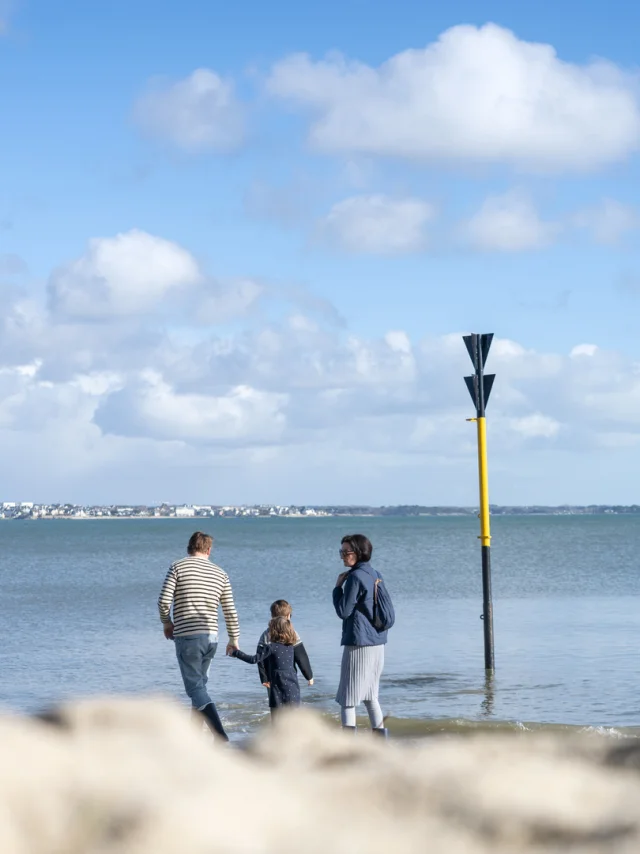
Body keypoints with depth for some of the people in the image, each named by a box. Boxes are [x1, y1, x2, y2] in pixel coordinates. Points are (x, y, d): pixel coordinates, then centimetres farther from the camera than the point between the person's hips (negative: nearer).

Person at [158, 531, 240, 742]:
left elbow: (164, 601, -9)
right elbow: (230, 611, 10)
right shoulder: (220, 574, 9)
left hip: (186, 637, -5)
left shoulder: (178, 567, -3)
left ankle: (221, 738, -23)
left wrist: (166, 622, 9)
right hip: (211, 637, 5)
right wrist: (234, 639, 21)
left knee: (195, 688, -7)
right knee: (199, 683, 21)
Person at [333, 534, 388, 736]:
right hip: (377, 643, 9)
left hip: (359, 644, -9)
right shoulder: (375, 575, 12)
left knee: (347, 698, -5)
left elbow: (343, 611, -13)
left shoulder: (355, 577, -15)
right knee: (370, 695, 18)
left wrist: (338, 587, -4)